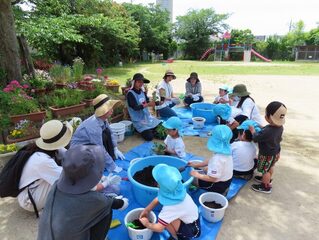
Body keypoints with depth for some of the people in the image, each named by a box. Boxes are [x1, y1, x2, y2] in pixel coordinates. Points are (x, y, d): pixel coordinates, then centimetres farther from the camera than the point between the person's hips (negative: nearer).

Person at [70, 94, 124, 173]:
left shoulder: (103, 119, -13)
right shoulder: (94, 126, -34)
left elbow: (110, 133, 3)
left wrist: (115, 149, -1)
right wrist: (112, 167, -25)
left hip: (90, 143, 7)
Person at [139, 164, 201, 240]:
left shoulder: (170, 206, -35)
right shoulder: (176, 191, -15)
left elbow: (159, 228, -31)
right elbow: (158, 198, 3)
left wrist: (146, 224, -13)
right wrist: (146, 210, 1)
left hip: (192, 229, -7)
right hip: (193, 219, 7)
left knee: (166, 219, -24)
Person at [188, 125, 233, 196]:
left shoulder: (218, 158, -36)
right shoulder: (226, 150, -9)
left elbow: (212, 178, -30)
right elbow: (211, 161, 5)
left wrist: (198, 175, -16)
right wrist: (197, 165, 6)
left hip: (219, 184, -8)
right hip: (226, 180, 8)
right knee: (206, 169, 31)